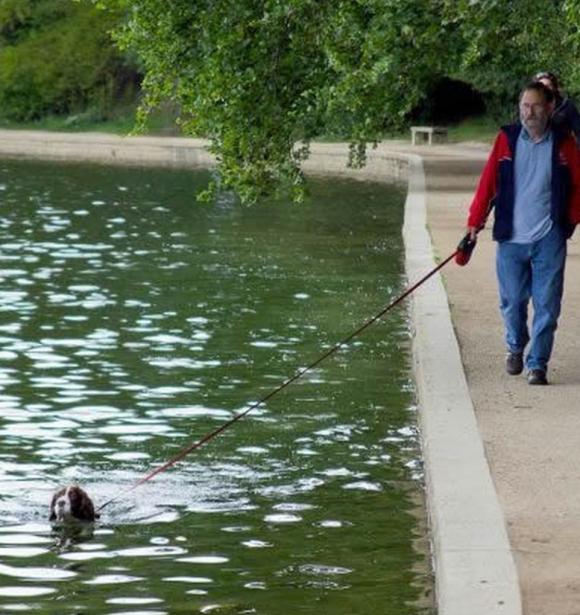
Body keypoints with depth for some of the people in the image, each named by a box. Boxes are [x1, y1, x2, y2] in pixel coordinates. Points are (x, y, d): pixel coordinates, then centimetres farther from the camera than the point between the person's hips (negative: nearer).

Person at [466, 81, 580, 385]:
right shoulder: (506, 139, 2)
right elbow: (488, 181, 2)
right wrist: (475, 222, -1)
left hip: (548, 238, -1)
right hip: (511, 238, 1)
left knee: (546, 305, -3)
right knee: (512, 301, 10)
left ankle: (537, 364, 4)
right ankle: (515, 347, 36)